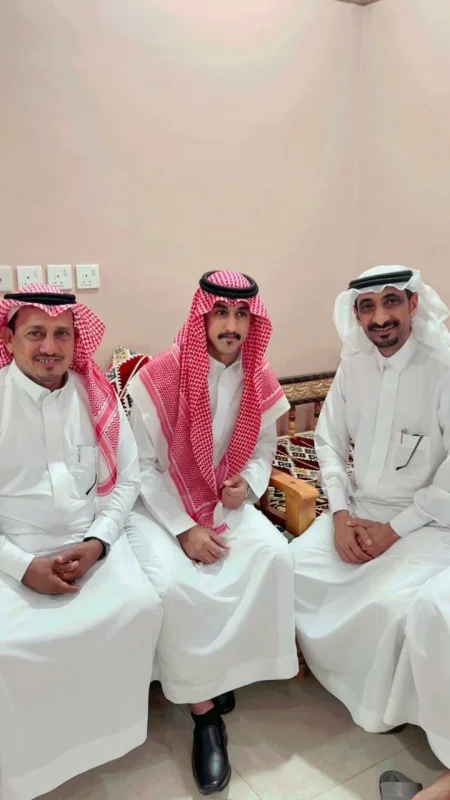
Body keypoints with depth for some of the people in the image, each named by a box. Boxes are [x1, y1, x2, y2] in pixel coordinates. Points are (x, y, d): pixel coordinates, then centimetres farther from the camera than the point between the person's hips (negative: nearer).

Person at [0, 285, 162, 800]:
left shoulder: (98, 398, 1)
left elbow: (126, 479, 3)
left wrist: (96, 543, -10)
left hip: (90, 540, 2)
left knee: (141, 608, -19)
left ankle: (113, 725, 10)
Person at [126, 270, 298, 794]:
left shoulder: (259, 381, -2)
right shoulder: (160, 377, -15)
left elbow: (262, 451, 9)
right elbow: (144, 465, -11)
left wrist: (248, 485, -13)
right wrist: (184, 529, -17)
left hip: (227, 503, 4)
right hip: (161, 506, -3)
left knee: (274, 555, -22)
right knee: (174, 583, -29)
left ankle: (221, 669, -1)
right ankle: (204, 709, -5)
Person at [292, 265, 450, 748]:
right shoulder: (354, 364, 0)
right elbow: (329, 441, 5)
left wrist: (393, 530, -15)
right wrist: (341, 514, -6)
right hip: (358, 508, 5)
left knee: (391, 603, -26)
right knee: (293, 568, -11)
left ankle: (384, 704, 8)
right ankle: (327, 669, 18)